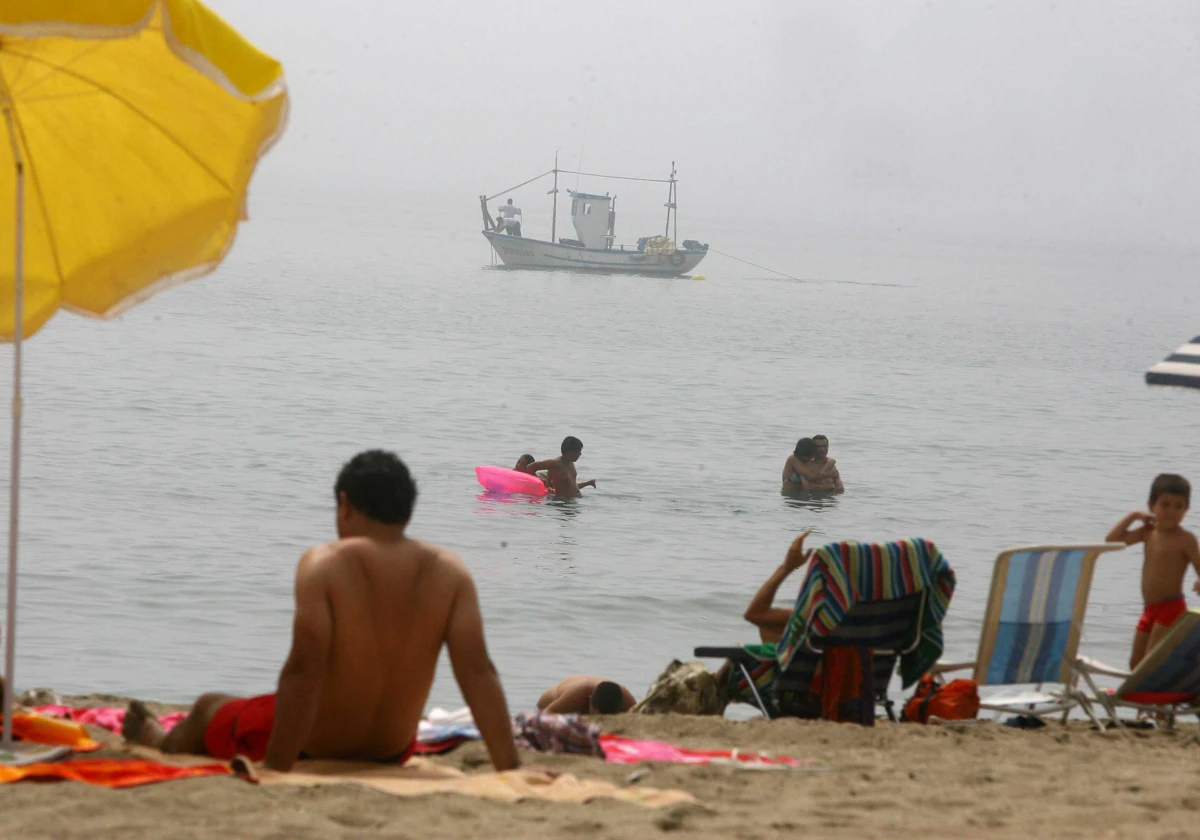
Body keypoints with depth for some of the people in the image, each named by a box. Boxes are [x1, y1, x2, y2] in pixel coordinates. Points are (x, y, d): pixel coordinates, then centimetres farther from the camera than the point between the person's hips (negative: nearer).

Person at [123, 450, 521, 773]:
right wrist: (510, 771, -18)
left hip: (315, 748, -4)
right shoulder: (449, 572, -11)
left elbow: (303, 671, -27)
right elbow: (479, 673, -18)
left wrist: (274, 772, -24)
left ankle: (158, 741, 63)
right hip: (390, 754, 4)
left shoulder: (323, 564, -20)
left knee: (207, 709, 30)